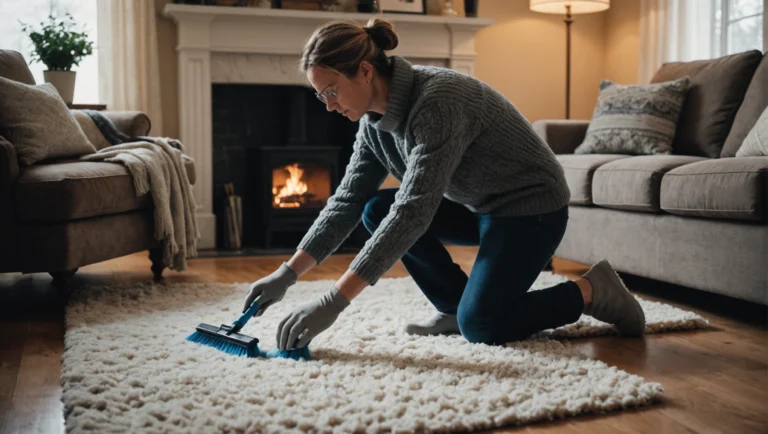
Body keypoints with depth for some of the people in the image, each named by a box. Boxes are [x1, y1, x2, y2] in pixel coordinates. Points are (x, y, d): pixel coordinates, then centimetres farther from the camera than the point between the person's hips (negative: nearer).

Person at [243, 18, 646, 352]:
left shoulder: (437, 100, -32)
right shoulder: (375, 118, -5)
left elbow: (413, 212, -39)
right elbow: (347, 201, 0)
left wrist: (334, 301, -40)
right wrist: (288, 273, -7)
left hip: (531, 205, -8)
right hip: (479, 205, 8)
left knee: (479, 326, -19)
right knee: (377, 210, -5)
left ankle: (590, 291, 2)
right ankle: (455, 304, 6)